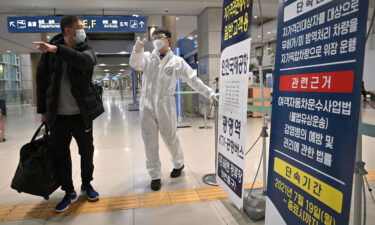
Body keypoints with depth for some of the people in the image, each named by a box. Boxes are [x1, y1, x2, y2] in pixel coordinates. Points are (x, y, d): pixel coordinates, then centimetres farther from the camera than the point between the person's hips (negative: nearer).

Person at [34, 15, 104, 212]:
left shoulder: (86, 50, 0)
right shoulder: (49, 51, 1)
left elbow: (86, 61, -26)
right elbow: (41, 81, 6)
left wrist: (57, 49, -33)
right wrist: (43, 111, 5)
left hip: (81, 114, 0)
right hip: (58, 115, 1)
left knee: (87, 152, 10)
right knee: (61, 155, 8)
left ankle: (87, 185, 32)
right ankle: (69, 192, 25)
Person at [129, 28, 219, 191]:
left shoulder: (177, 61, 5)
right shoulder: (147, 57, 10)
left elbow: (193, 80, 4)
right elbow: (135, 64, -9)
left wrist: (210, 93, 0)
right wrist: (137, 50, -28)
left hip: (165, 105, -2)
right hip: (146, 104, 2)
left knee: (171, 139, 9)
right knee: (150, 142, 7)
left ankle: (178, 163, 38)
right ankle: (155, 175, 22)